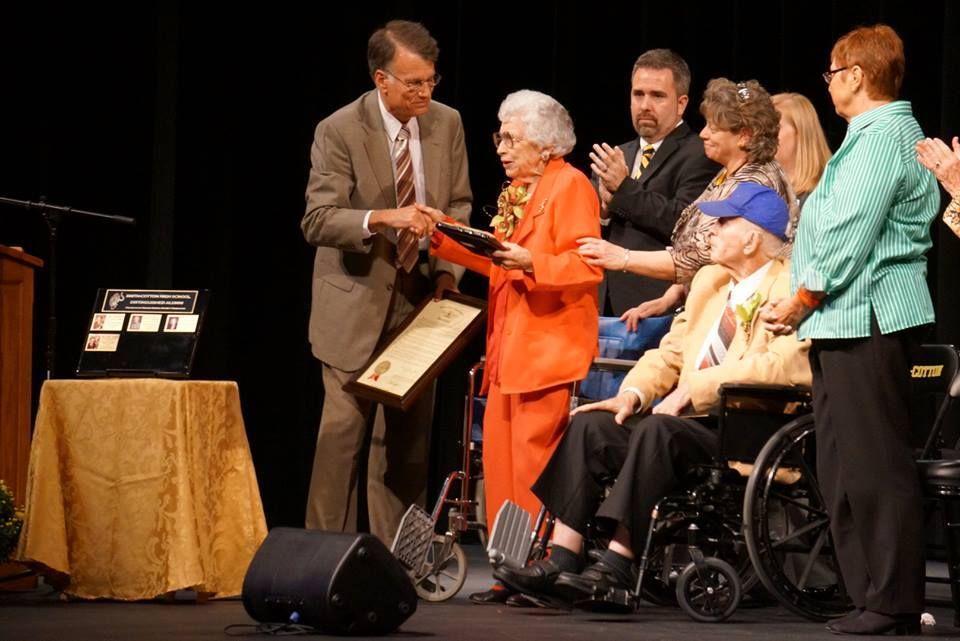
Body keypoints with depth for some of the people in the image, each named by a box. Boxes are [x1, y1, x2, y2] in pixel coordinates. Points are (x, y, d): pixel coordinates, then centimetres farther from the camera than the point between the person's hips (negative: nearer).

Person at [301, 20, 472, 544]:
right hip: (357, 302, -4)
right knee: (343, 431, -5)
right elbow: (317, 220, -19)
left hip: (419, 299, 4)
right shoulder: (339, 131, -13)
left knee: (407, 436, 6)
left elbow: (459, 205, 12)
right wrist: (384, 218, -35)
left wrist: (447, 270, -4)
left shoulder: (447, 124, 2)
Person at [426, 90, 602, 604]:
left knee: (534, 465, -10)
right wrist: (447, 240, 15)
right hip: (509, 349, 9)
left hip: (550, 348, -9)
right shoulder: (516, 192, 20)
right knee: (501, 462, 5)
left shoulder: (570, 186, -6)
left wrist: (529, 263, -26)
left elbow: (586, 266, -15)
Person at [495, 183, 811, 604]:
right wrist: (635, 392, 1)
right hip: (687, 415, 9)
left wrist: (693, 388, -21)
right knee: (589, 424, -10)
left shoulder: (790, 286, -7)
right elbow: (672, 350, 22)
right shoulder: (710, 279, 20)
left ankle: (617, 568, -32)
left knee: (656, 430, -33)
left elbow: (785, 364, -22)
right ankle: (561, 564, -17)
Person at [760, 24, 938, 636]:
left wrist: (801, 303, -9)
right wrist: (804, 306, 14)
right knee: (845, 468, 11)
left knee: (875, 465, -9)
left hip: (868, 319, -11)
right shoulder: (877, 134, 21)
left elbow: (851, 235, -18)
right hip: (843, 322, 11)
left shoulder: (883, 137, -12)